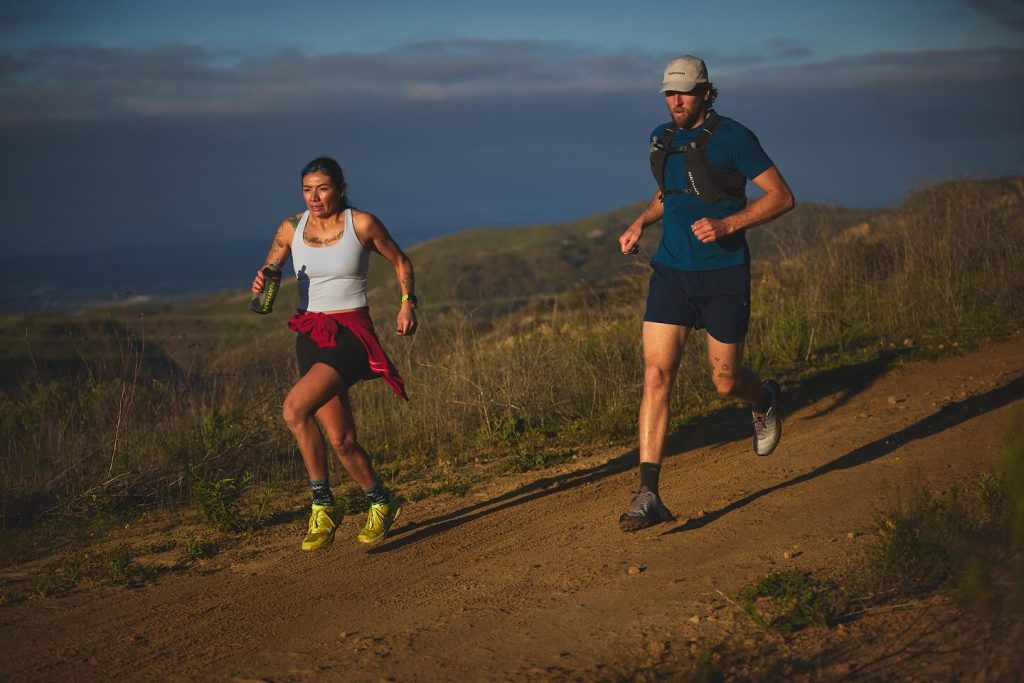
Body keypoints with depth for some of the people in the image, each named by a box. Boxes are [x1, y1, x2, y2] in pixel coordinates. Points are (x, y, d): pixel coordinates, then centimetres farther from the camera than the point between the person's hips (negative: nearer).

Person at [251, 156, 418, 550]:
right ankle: (382, 504, 28)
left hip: (351, 335, -5)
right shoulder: (291, 229, 2)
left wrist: (407, 303, -7)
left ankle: (323, 505, -12)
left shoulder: (362, 224, -7)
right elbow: (267, 274, 12)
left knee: (295, 408, -26)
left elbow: (401, 262, 7)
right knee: (341, 440, 5)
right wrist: (260, 286, -11)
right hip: (310, 336, 5)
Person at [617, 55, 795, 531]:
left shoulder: (732, 137, -9)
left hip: (724, 274, -4)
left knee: (725, 382, 6)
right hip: (671, 272, 4)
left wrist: (728, 225, -21)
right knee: (656, 375, -9)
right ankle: (648, 496, -10)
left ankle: (764, 401, 46)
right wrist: (641, 222, 8)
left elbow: (781, 196, -9)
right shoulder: (662, 139, 9)